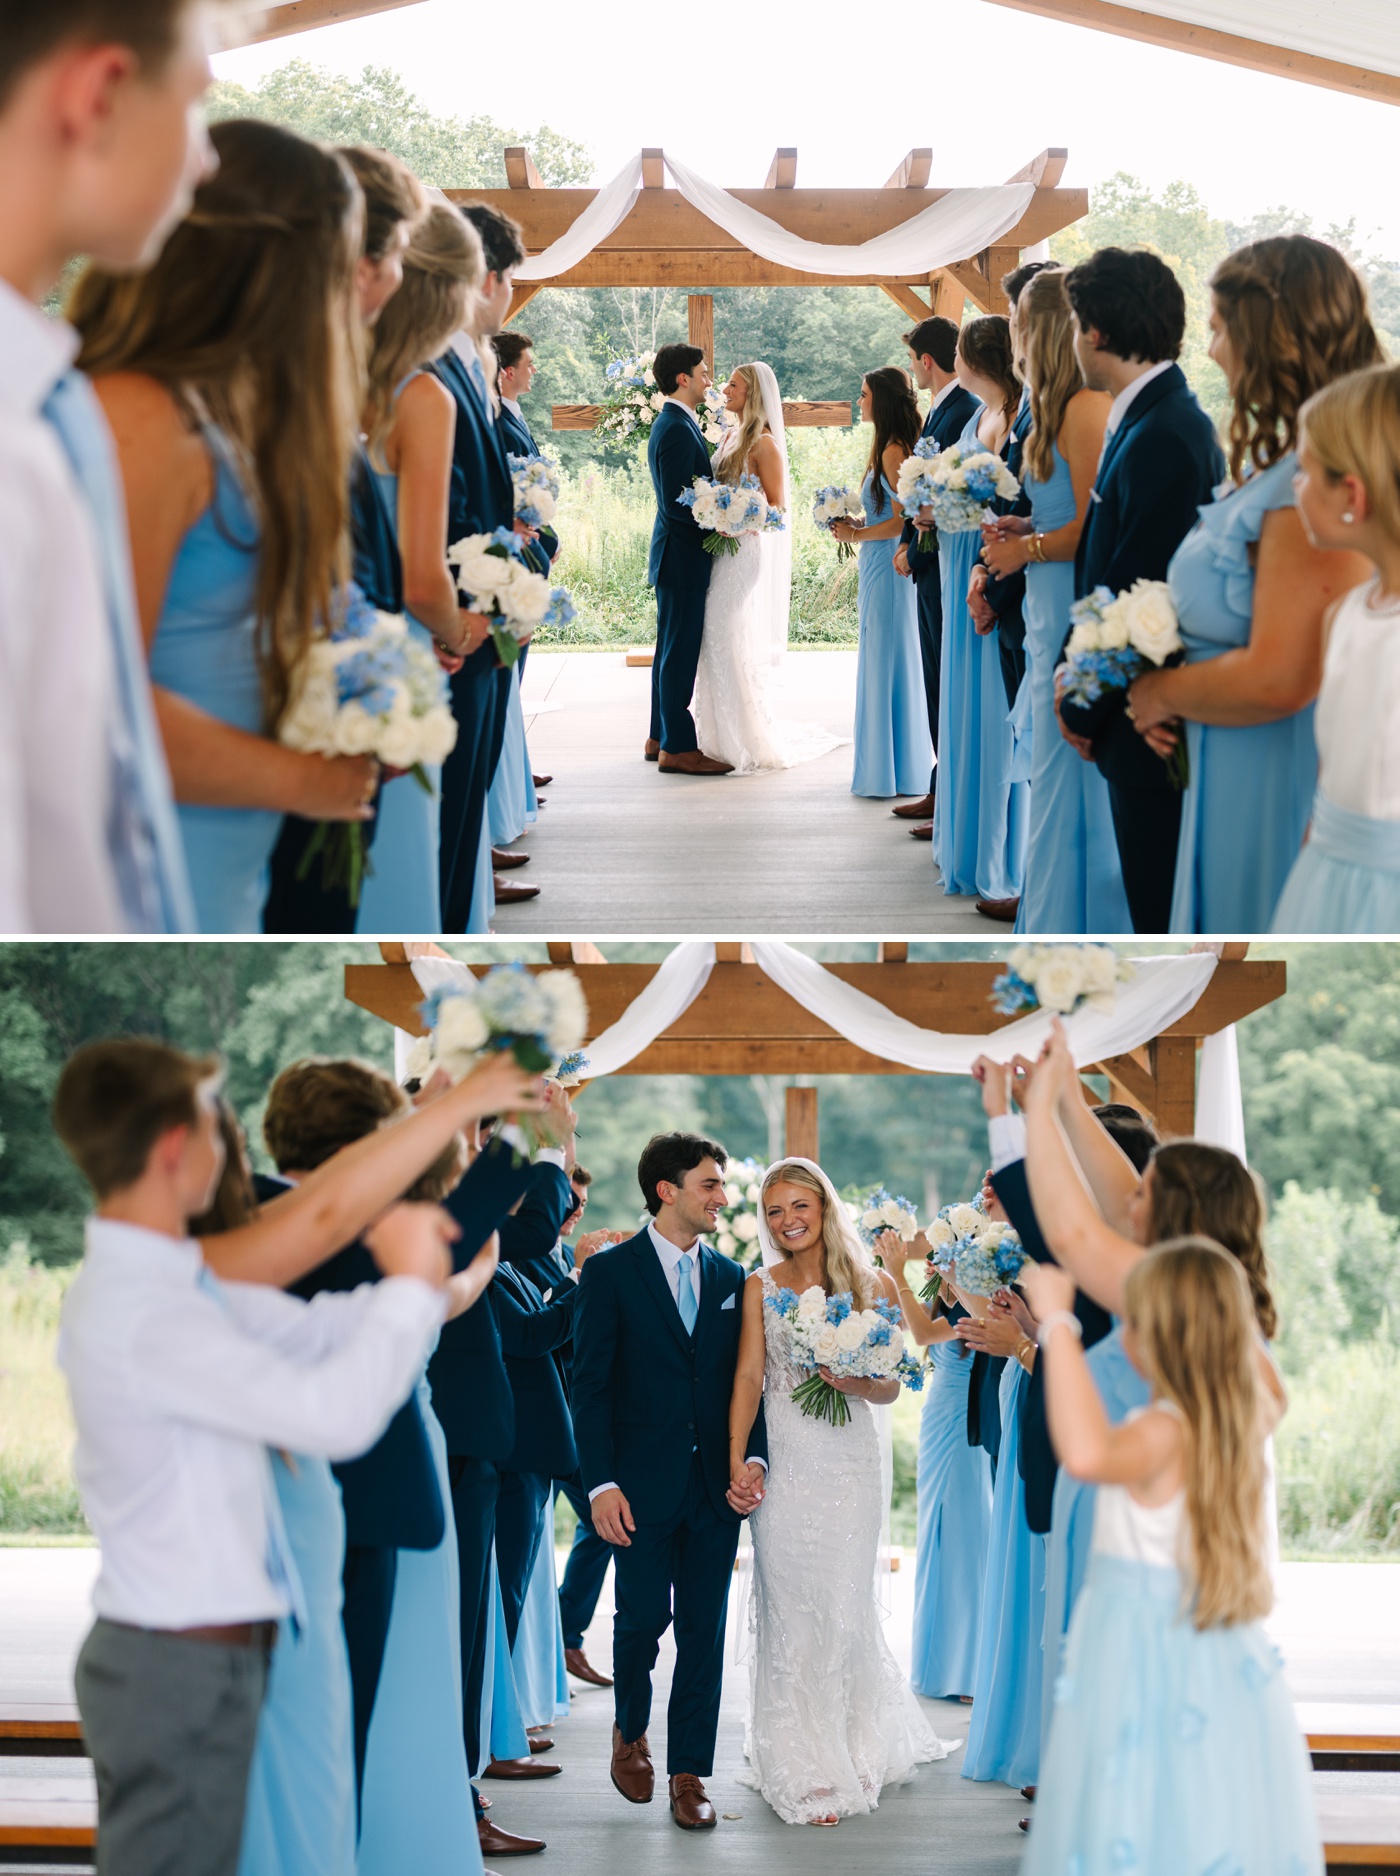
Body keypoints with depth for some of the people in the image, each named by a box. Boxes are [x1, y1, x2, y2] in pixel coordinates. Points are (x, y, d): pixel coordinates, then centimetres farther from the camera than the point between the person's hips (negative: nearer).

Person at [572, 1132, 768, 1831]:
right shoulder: (610, 1271, -3)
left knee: (704, 1631, 3)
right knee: (643, 1617, 2)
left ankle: (689, 1773, 10)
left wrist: (753, 1458, -5)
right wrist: (601, 1484, -12)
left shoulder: (729, 1277, 11)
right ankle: (630, 1732, 29)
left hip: (716, 1485, 3)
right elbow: (590, 1385, -6)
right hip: (641, 1484, -3)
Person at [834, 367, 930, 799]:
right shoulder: (890, 447, 14)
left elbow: (901, 521, -19)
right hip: (879, 567, 10)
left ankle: (892, 770, 2)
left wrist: (857, 535, -9)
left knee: (888, 661, -4)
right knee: (884, 662, 12)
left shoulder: (894, 451, -15)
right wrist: (855, 526, 10)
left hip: (888, 566, -10)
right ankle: (886, 767, 18)